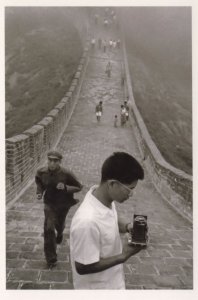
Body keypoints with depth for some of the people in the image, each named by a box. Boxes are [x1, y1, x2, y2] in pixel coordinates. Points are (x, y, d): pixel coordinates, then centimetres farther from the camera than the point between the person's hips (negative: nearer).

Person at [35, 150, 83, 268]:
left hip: (63, 204, 0)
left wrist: (65, 187, -33)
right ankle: (51, 258, 4)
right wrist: (40, 192, -11)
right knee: (49, 228, -12)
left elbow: (79, 187, -17)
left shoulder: (66, 174, -27)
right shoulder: (41, 172, -17)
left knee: (60, 224, 24)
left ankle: (60, 234, 65)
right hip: (50, 204, 1)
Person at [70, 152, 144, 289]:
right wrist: (124, 256, -24)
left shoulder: (103, 194, -14)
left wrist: (128, 226, -12)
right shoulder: (88, 221, -37)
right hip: (97, 287, -7)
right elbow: (83, 267, -25)